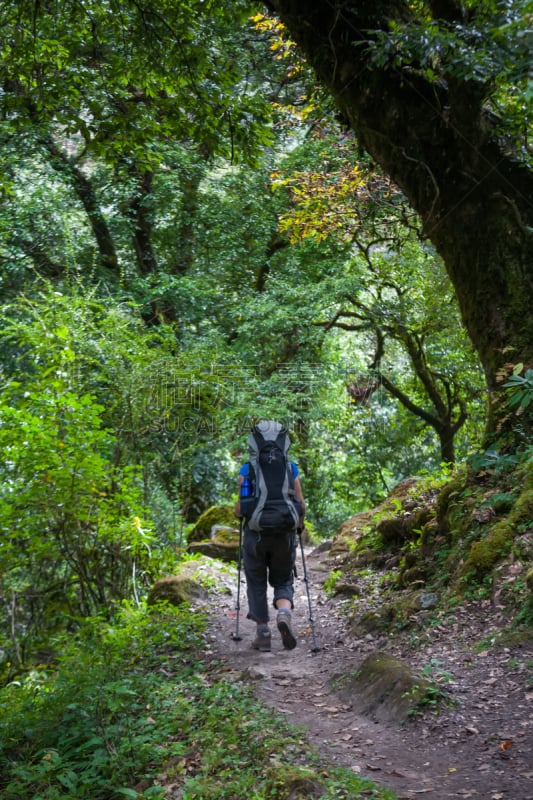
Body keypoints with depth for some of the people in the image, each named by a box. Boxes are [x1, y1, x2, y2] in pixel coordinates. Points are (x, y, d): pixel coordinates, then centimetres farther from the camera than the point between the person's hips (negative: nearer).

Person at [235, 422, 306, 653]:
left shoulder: (247, 469, -4)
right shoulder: (290, 467, 1)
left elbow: (240, 507, -6)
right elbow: (301, 505, -1)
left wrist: (238, 513, 17)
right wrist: (300, 524, 18)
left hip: (256, 532, -1)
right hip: (284, 533, 1)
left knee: (257, 584, 13)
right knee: (283, 581, 15)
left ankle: (263, 635, 14)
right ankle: (284, 613, -14)